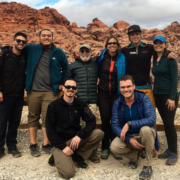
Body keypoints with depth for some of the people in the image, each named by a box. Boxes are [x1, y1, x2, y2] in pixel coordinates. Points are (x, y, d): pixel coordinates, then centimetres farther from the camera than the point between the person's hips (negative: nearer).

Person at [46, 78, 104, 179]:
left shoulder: (81, 104, 1)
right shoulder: (53, 106, -7)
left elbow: (92, 121, -7)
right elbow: (50, 131, -8)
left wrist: (79, 135, -22)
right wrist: (63, 146, -16)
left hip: (76, 138, 4)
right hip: (60, 142, -4)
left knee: (99, 133, -19)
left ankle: (78, 156, -3)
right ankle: (58, 157, 7)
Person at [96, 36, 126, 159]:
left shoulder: (122, 58, -1)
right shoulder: (101, 56, 0)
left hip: (117, 93, 0)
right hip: (103, 93, 1)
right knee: (105, 119, 1)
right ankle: (105, 147, 14)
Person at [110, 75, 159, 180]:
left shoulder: (143, 98, -16)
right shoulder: (117, 103, -7)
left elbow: (152, 120, -28)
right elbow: (115, 126, -10)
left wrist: (129, 124, -33)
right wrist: (129, 139, -24)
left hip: (144, 134, -2)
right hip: (128, 136, 3)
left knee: (145, 129, -36)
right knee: (114, 147, -26)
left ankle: (148, 166, -15)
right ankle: (134, 155, 10)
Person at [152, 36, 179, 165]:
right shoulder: (155, 59, 10)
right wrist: (154, 93, 9)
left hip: (169, 95, -6)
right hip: (158, 95, 6)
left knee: (169, 123, -5)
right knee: (165, 123, 11)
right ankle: (169, 149, 22)